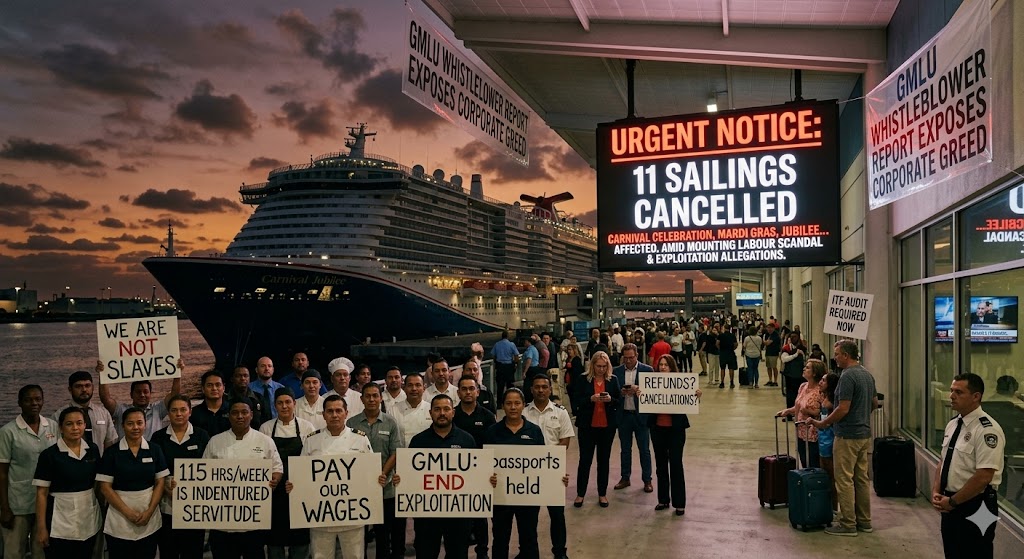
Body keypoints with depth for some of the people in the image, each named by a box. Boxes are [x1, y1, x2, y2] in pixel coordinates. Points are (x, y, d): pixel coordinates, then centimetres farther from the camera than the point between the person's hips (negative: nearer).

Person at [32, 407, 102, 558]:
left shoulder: (93, 450, 4)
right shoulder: (49, 455, -9)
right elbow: (41, 493, -7)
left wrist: (103, 511, 9)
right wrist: (41, 527, -9)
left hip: (89, 520, 4)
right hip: (60, 523, -4)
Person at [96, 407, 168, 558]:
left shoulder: (155, 451, 3)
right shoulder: (111, 453, -3)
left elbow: (160, 483, 3)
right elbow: (105, 488, -5)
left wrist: (149, 512, -10)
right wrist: (129, 513, -13)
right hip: (120, 522, -2)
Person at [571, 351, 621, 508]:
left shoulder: (613, 380, 2)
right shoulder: (583, 379, -4)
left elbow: (620, 400, 4)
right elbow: (576, 401, -6)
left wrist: (610, 399, -17)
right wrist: (591, 399, -22)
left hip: (607, 426, 2)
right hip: (587, 425, -2)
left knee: (604, 460, 10)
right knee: (585, 459, 3)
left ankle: (602, 494, 21)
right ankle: (580, 494, 14)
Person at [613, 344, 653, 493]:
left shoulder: (647, 370, -4)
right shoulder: (617, 371, 3)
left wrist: (638, 390, -21)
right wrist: (621, 392, -17)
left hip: (641, 415, -2)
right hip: (623, 415, 2)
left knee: (644, 449, 5)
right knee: (625, 449, 13)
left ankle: (647, 480, 15)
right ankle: (625, 478, 24)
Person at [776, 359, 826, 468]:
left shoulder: (820, 390, -16)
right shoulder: (803, 386, 9)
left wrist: (809, 411, -25)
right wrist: (787, 411, 4)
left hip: (813, 435, -8)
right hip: (801, 433, 8)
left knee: (814, 467, 1)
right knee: (804, 465, 15)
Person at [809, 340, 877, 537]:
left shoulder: (848, 376, -19)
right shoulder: (868, 375, 10)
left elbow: (843, 409, -22)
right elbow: (875, 403, 19)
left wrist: (823, 423, -11)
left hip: (848, 435, -9)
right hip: (864, 434, 9)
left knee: (844, 480, -2)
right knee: (862, 478, 14)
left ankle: (848, 524, 2)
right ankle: (864, 521, 21)